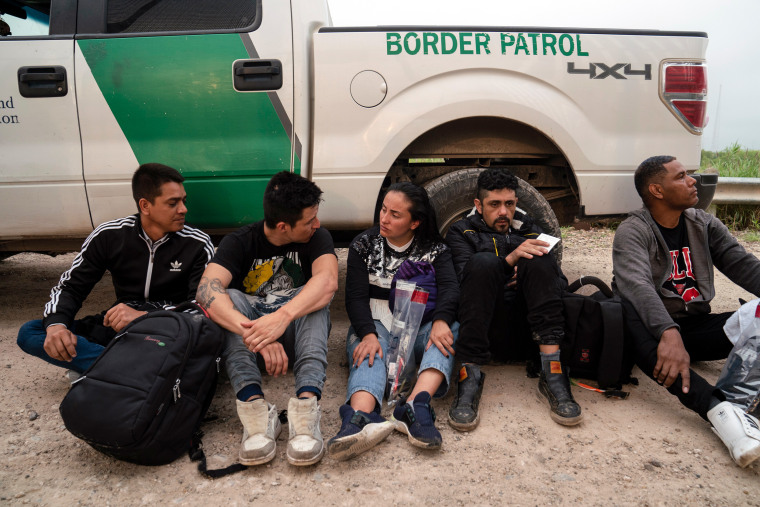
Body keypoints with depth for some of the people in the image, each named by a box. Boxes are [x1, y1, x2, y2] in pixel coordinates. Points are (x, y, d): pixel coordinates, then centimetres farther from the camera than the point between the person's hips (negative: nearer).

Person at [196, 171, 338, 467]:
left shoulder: (316, 237, -5)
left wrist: (282, 317, -46)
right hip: (249, 346, 0)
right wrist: (252, 332, -45)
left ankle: (307, 403, -46)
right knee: (231, 298, -27)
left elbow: (328, 281, -28)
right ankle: (255, 406, -42)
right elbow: (207, 290, -27)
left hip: (296, 335, 0)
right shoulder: (239, 242, -8)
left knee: (315, 299, -28)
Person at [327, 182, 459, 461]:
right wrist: (368, 333, -25)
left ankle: (415, 405, -51)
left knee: (451, 331, -30)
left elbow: (449, 287, -10)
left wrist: (440, 320, -33)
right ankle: (361, 417, -63)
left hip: (419, 327, 1)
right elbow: (355, 296, -5)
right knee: (369, 353, -34)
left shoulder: (434, 248, 7)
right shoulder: (364, 244, 5)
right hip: (375, 324, -1)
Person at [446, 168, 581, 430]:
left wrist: (531, 277, -8)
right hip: (486, 333, -2)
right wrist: (510, 260, -18)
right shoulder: (461, 232, 16)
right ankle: (470, 377, -35)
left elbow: (561, 283, 14)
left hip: (529, 330, 2)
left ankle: (552, 373, -31)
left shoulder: (530, 231, 25)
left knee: (536, 259, -19)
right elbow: (464, 279, -5)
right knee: (483, 261, -25)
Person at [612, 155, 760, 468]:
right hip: (652, 330, -5)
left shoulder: (704, 224, 9)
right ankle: (716, 408, -50)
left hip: (695, 326, 6)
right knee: (625, 310, -38)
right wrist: (669, 333, -46)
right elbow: (636, 284, -29)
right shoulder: (633, 231, -11)